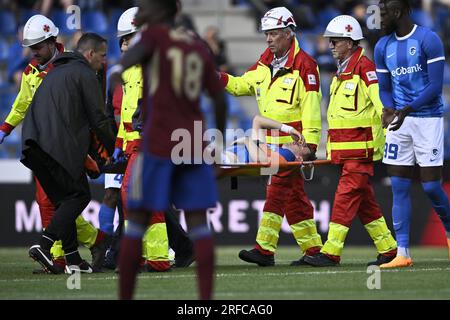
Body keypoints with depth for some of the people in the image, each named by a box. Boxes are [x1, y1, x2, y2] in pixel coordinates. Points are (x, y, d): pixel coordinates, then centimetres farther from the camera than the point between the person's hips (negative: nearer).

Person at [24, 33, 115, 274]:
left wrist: (92, 153, 32)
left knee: (64, 200, 13)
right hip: (58, 145, -8)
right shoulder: (86, 75, 3)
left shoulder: (56, 72, 31)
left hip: (33, 144, 8)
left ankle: (73, 260, 8)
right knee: (79, 195, -3)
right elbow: (98, 119, 0)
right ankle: (44, 246, -17)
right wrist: (114, 151, 13)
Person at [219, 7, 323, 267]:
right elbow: (242, 84, 22)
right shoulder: (266, 63, 15)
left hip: (292, 143, -8)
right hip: (272, 142, 8)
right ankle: (313, 249, 13)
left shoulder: (304, 65, -8)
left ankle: (265, 249, -15)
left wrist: (310, 144, -17)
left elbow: (311, 108, -12)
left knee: (277, 190, -12)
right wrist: (221, 79, 3)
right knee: (294, 195, 9)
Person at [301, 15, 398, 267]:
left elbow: (382, 107, -16)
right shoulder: (341, 71, 18)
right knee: (364, 200, 10)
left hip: (361, 149, -9)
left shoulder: (365, 67, -11)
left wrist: (380, 143, -18)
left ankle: (331, 253, -13)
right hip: (344, 150, 9)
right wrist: (332, 149, 24)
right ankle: (388, 249, 16)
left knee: (346, 196, -11)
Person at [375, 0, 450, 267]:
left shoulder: (428, 40, -10)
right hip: (399, 123, 5)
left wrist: (405, 110, -22)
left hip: (428, 118, -5)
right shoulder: (383, 47, 9)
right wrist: (389, 110, -8)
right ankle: (403, 253, 0)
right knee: (400, 188, 0)